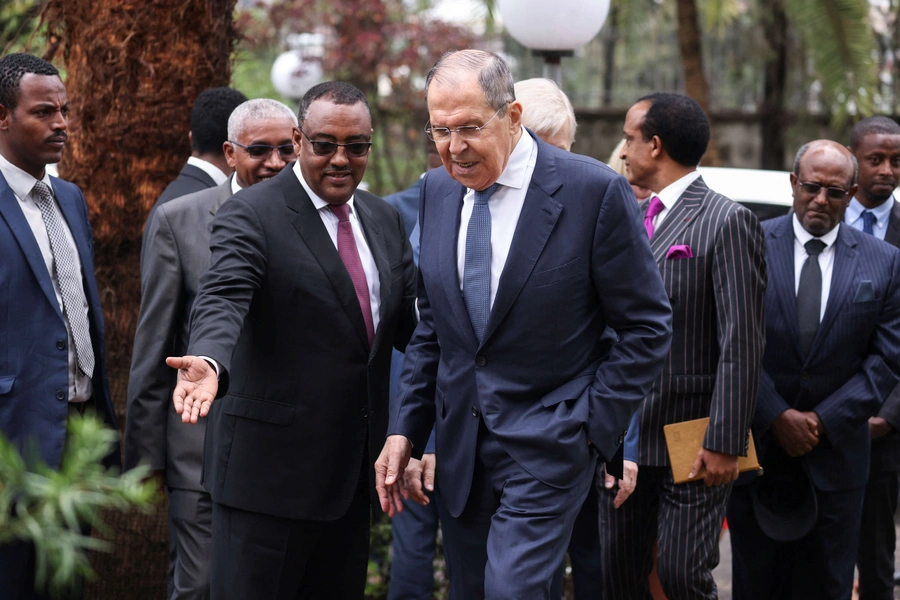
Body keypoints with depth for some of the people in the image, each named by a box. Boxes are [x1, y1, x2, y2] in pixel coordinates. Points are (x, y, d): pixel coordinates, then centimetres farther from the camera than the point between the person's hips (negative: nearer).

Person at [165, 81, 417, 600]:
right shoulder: (251, 216, -10)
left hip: (356, 472, 7)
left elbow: (410, 320, 12)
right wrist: (210, 364, -46)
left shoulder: (383, 219, 12)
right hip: (272, 468, -7)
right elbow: (222, 303, -24)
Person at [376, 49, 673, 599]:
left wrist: (596, 425, -11)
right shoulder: (439, 191, 6)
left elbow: (647, 325, -6)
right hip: (461, 447, 6)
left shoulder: (595, 191, -12)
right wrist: (406, 430, 9)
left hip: (547, 445, -6)